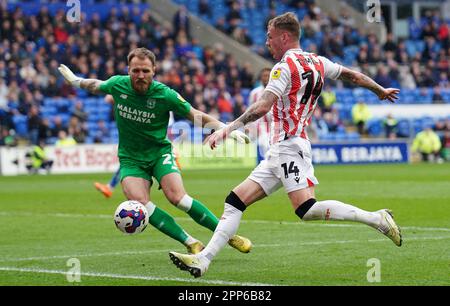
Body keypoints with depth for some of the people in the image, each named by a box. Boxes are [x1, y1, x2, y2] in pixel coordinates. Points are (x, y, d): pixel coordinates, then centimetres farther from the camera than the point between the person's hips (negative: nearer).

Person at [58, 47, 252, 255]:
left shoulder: (164, 94, -16)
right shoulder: (117, 85, -9)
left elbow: (197, 116, -8)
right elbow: (96, 86, 16)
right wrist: (74, 80, 31)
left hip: (159, 152, -2)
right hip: (130, 158, 2)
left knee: (177, 197, -25)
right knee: (140, 204, -25)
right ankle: (191, 244, -20)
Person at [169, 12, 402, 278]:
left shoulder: (285, 66, -11)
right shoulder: (317, 62, 14)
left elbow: (262, 108, -21)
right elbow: (352, 75, 25)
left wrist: (228, 129, -22)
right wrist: (381, 91, 41)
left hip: (289, 146, -10)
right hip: (279, 153, 10)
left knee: (307, 209, -21)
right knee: (235, 201, 4)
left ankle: (377, 218, -13)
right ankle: (202, 260, -3)